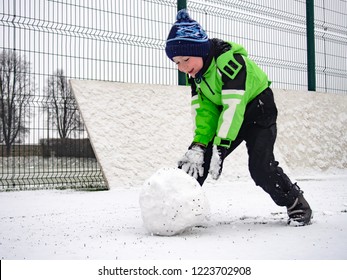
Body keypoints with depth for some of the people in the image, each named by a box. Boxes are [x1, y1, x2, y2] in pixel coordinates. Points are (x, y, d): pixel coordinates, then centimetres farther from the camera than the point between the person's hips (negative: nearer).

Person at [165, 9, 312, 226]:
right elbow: (204, 110, -10)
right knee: (198, 158, -7)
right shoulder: (195, 73, -6)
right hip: (226, 115, 7)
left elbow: (233, 106, -35)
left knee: (260, 166, -18)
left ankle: (297, 204, 3)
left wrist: (220, 147, -37)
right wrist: (198, 145, -23)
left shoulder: (230, 60, -31)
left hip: (258, 108, -7)